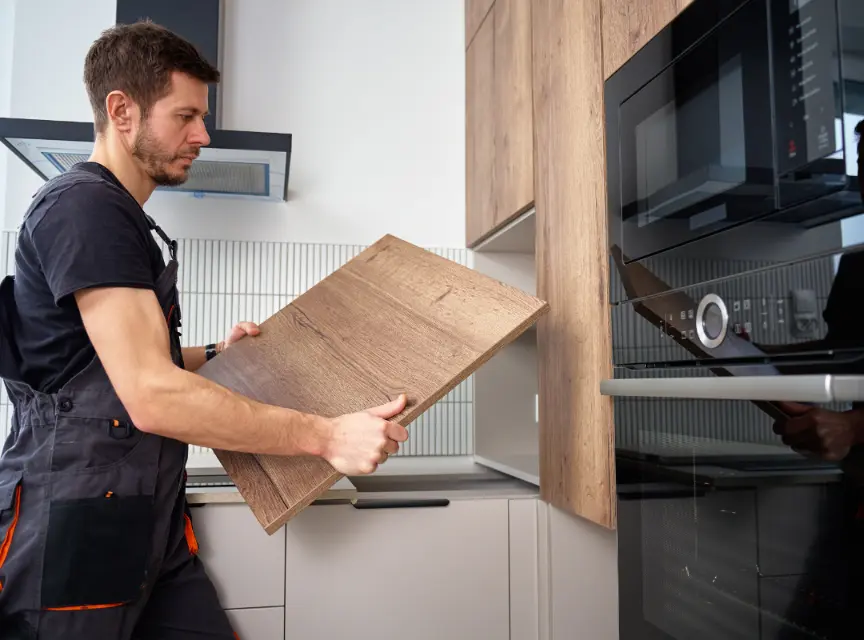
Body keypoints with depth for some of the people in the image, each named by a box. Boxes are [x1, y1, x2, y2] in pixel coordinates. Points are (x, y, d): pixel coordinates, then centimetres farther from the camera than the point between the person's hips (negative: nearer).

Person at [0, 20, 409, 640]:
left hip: (150, 526, 9)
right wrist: (328, 436, -23)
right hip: (77, 535, -9)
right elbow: (153, 395, -24)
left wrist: (214, 354, 17)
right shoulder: (84, 206, -15)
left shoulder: (122, 218, 17)